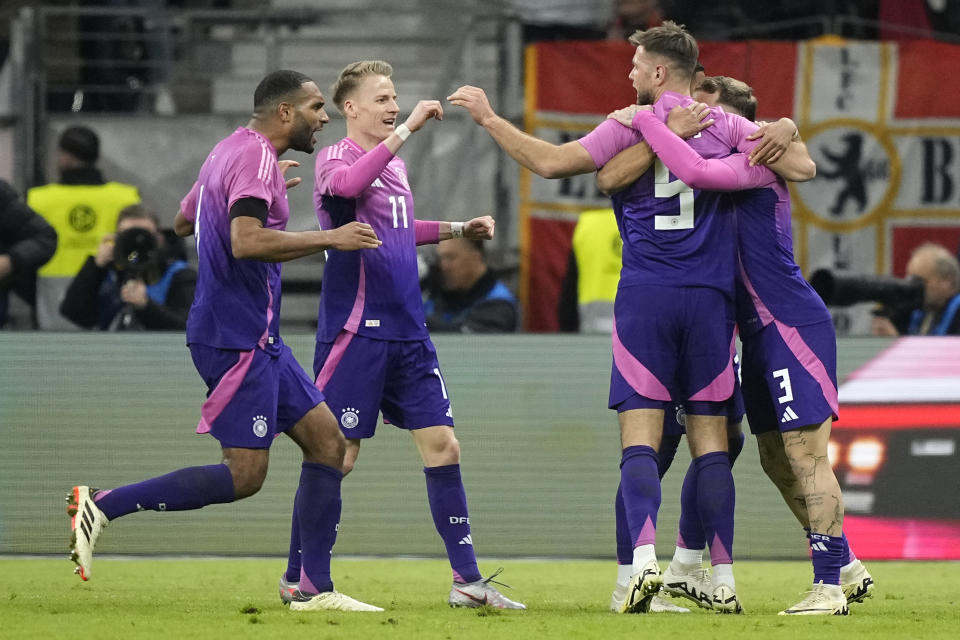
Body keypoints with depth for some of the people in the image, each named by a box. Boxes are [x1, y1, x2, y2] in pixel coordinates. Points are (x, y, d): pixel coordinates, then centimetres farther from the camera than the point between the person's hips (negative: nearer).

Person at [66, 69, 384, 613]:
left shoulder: (233, 151, 16)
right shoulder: (256, 157, -15)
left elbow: (183, 223, 30)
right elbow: (245, 241, -29)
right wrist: (329, 238, -24)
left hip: (259, 339, 11)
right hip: (238, 338, -11)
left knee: (327, 441, 7)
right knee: (244, 476, -11)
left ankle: (316, 588, 7)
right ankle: (102, 507, -7)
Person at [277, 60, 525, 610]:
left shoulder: (396, 165, 17)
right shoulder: (336, 160, -8)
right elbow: (348, 184, -33)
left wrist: (456, 229, 22)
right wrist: (406, 129, -33)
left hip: (408, 333, 7)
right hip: (356, 331, -7)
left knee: (442, 446, 2)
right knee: (336, 455, -4)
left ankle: (467, 580, 5)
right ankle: (297, 580, 6)